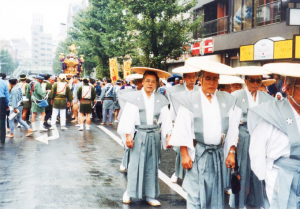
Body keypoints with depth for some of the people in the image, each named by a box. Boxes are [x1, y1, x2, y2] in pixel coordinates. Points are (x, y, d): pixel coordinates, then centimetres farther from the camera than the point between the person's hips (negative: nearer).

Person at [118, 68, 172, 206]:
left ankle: (150, 195, 18)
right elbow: (128, 117, -4)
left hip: (154, 136, 3)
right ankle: (130, 192, 19)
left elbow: (166, 120, 5)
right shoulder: (134, 97, -4)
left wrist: (168, 135, -1)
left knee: (152, 165, 8)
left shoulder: (160, 100, 4)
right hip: (139, 135, -3)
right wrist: (128, 135, -8)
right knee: (135, 164, 3)